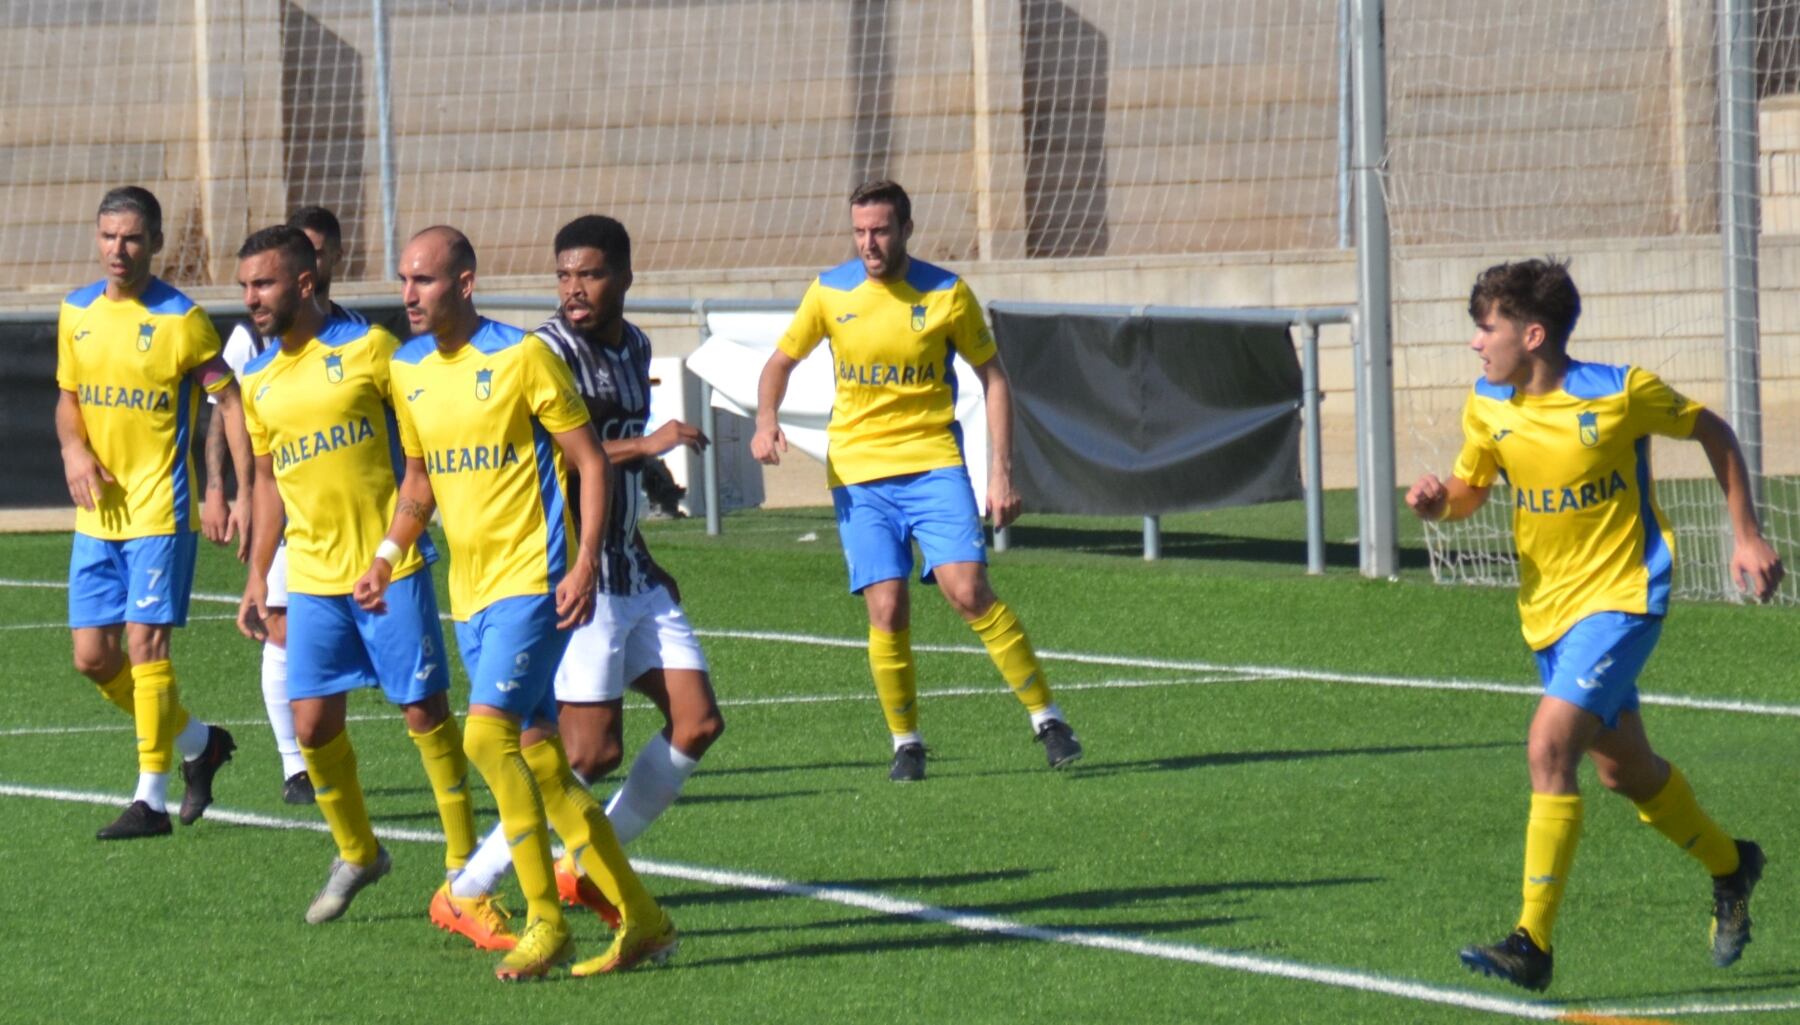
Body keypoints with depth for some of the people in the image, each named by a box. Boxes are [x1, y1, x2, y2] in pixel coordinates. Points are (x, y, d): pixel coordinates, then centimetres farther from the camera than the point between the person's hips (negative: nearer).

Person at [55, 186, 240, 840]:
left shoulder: (180, 320, -9)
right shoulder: (76, 313, 8)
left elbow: (231, 400, -5)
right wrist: (74, 449, -3)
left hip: (160, 510, -6)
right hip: (97, 513, 6)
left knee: (145, 645, -10)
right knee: (93, 657, 5)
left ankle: (152, 797, -3)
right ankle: (197, 742, 26)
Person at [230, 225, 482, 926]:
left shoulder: (366, 348, -7)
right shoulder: (258, 381, 9)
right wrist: (257, 578, 16)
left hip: (392, 566, -4)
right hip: (313, 577, 5)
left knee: (425, 711, 0)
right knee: (313, 724, -1)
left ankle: (464, 859, 12)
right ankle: (356, 854, 19)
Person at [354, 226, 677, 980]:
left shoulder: (521, 357, -11)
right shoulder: (408, 370, 10)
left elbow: (591, 460, -8)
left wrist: (585, 563, -17)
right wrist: (386, 557, 8)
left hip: (533, 580, -7)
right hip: (470, 591, 7)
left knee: (487, 734, -20)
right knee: (543, 764, 7)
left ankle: (547, 922, -12)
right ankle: (642, 923, 14)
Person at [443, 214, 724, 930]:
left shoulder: (634, 346, 14)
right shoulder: (552, 351, -13)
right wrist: (645, 444, -29)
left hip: (631, 574, 9)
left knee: (697, 721, 2)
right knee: (592, 751, -11)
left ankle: (589, 869, 12)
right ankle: (466, 891, -2)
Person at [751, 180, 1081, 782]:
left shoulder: (947, 295, -3)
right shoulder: (830, 293, 1)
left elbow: (993, 378, 5)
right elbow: (782, 361, 15)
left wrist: (1001, 472, -1)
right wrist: (765, 423, -6)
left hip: (933, 465, -1)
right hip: (857, 472, 1)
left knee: (967, 591, -16)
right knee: (887, 612, -8)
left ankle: (1045, 717, -4)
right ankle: (906, 742, 11)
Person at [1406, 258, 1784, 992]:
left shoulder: (1621, 393, -16)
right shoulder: (1489, 408, -2)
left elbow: (1713, 433, 0)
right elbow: (1468, 490, 12)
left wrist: (1746, 537, 1)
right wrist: (1435, 502, -12)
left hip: (1622, 595, -6)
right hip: (1548, 607, 6)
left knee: (1550, 746, -23)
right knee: (1623, 770, 18)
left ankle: (1533, 943, -22)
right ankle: (1729, 867, 45)